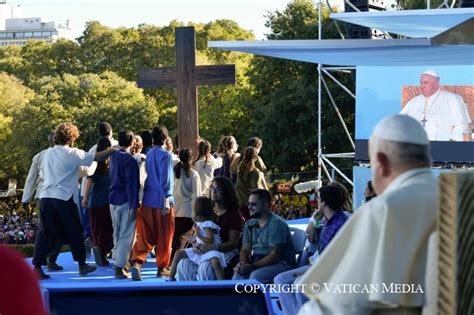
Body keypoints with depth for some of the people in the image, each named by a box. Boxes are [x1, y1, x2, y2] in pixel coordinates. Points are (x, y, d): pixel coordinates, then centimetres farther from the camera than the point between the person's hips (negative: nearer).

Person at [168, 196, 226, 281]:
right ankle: (171, 278, 10)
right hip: (200, 249, 9)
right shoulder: (198, 224, 11)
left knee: (215, 262, -41)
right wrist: (194, 245, -4)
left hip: (211, 250, -9)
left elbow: (210, 240, -21)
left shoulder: (208, 224, -14)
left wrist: (198, 235, -16)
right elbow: (193, 239, 17)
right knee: (179, 253, 6)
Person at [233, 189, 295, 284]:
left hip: (280, 263, -6)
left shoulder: (276, 223, -12)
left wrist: (252, 267, -27)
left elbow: (275, 255, -19)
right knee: (238, 274, -24)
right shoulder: (250, 224, 11)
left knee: (256, 276, -34)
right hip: (258, 262, 6)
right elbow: (245, 250, 12)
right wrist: (242, 263, -12)